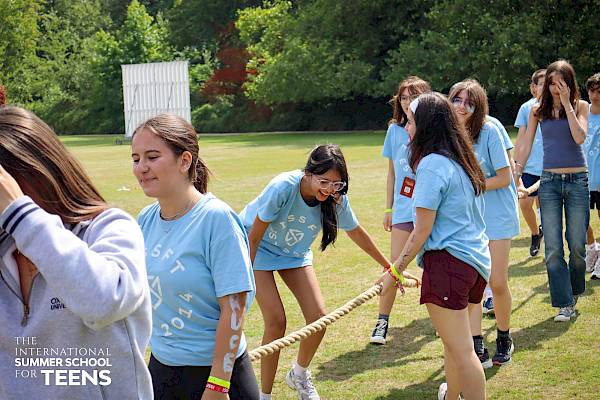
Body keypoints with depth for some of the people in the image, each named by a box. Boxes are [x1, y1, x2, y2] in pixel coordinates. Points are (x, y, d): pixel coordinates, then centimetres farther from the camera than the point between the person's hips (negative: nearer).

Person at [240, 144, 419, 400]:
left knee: (318, 317, -6)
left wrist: (391, 268, 6)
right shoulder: (283, 188, -36)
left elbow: (357, 233, -2)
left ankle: (299, 375, 23)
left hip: (294, 252, 5)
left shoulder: (336, 199, -21)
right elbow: (254, 237, -25)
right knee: (276, 321, -15)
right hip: (258, 248, -4)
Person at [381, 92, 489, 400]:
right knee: (455, 343, 23)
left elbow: (422, 230, -14)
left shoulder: (432, 164, -13)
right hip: (477, 260, 9)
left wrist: (395, 271, -8)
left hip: (448, 262, -9)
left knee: (461, 351, -6)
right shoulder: (461, 160, 14)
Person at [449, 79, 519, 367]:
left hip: (497, 214, -4)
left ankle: (504, 340, 22)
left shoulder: (490, 131, -15)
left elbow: (504, 178, -13)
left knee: (497, 283, -1)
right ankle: (477, 350, 7)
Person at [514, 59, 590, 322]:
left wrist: (566, 104, -12)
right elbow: (526, 145, 9)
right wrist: (515, 174, 1)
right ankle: (565, 304, 1)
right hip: (549, 181, 1)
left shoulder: (580, 106, 4)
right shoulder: (538, 111, 8)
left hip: (577, 180, -1)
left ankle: (574, 292, 27)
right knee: (553, 248, -4)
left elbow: (580, 137, -13)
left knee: (577, 245, 4)